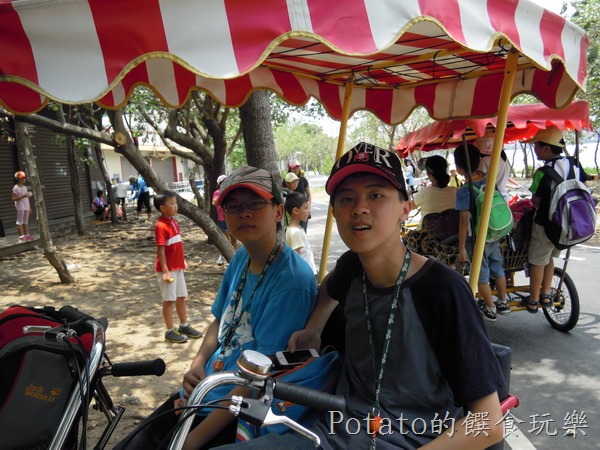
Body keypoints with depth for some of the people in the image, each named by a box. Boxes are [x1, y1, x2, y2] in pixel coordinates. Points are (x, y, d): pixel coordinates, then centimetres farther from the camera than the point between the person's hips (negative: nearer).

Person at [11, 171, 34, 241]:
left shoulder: (25, 187, 12)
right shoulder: (16, 188, -10)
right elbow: (13, 198, -17)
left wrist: (29, 208, 15)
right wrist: (23, 196, -26)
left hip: (26, 207, 8)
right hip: (20, 207, -7)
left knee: (26, 221, 12)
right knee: (20, 222, -2)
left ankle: (27, 235, 17)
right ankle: (21, 236, 1)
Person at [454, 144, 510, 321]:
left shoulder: (463, 191, -19)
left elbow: (464, 221, -20)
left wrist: (462, 247, -15)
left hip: (476, 240, -6)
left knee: (482, 276, 10)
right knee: (497, 269, 22)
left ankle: (490, 309, 23)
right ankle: (503, 303, 36)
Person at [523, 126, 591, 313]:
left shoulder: (544, 172, -22)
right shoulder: (573, 165, -3)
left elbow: (536, 201, -16)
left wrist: (536, 202, 6)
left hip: (546, 224, -7)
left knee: (537, 261, 8)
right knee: (549, 257, 25)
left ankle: (533, 301, 18)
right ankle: (545, 295, 30)